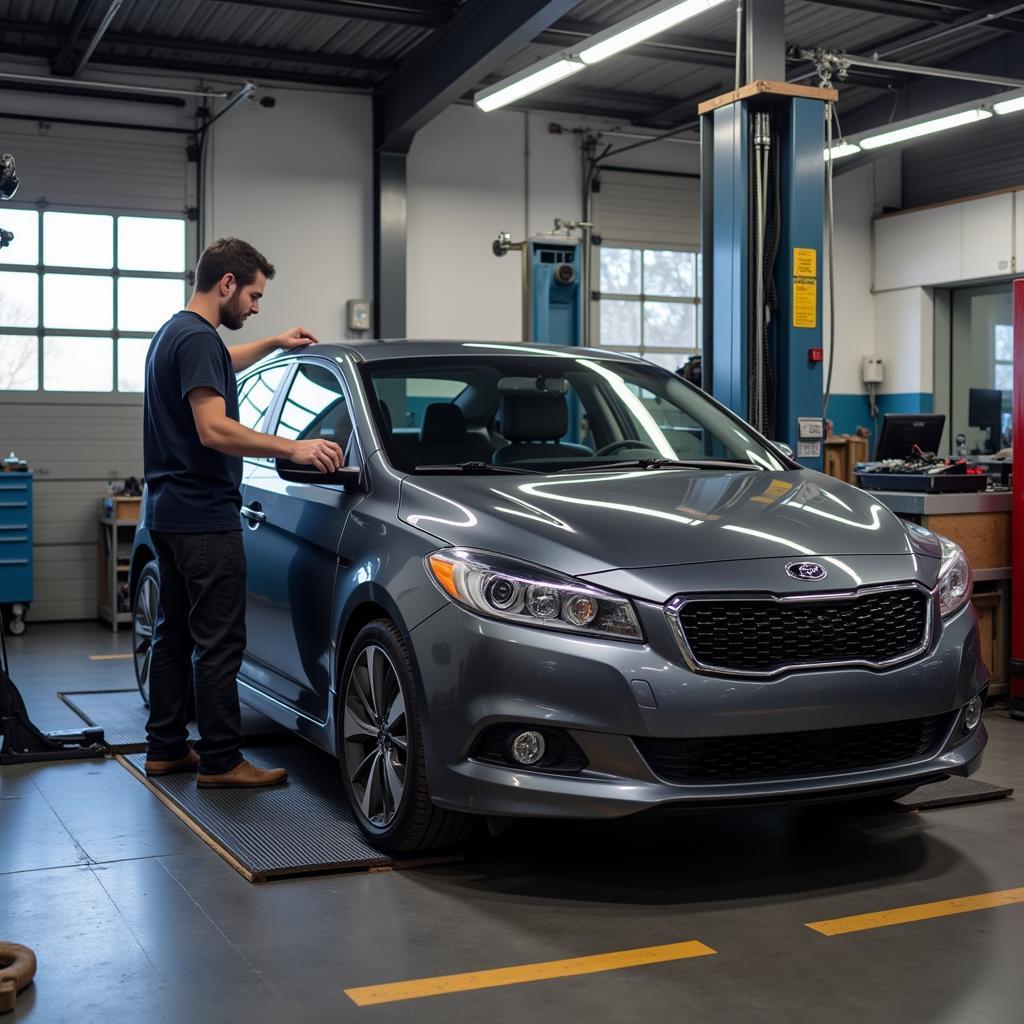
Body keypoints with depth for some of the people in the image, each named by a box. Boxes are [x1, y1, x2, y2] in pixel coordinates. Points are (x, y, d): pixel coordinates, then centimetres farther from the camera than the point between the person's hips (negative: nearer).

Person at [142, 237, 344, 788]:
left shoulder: (173, 333, 16)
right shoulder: (198, 338, -16)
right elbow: (214, 430, -25)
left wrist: (275, 343, 38)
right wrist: (293, 448, -25)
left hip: (169, 513, 11)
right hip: (203, 516, -11)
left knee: (174, 634, 15)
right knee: (218, 643, -5)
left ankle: (165, 748, 21)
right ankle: (220, 760, 0)